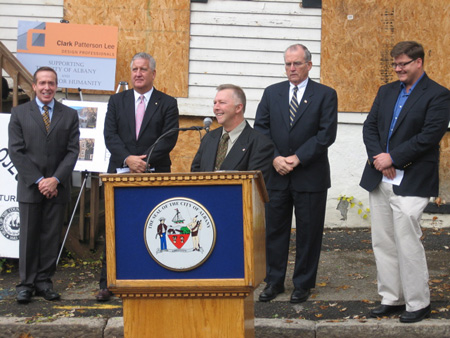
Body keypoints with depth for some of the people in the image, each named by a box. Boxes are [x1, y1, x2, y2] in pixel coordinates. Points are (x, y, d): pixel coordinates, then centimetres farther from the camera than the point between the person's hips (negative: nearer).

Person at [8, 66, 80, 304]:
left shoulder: (69, 115, 7)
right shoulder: (19, 113, 4)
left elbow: (73, 151, 1)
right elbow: (16, 151, -2)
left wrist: (55, 179, -11)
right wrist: (38, 180, -11)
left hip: (57, 187, 1)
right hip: (29, 187, -1)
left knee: (51, 237, 5)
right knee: (29, 236, 3)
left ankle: (44, 281, 13)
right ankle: (26, 284, 10)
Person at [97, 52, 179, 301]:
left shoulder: (167, 103, 7)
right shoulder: (116, 101, 14)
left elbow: (169, 139, -3)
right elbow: (110, 135, 3)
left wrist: (146, 160, -14)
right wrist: (128, 159, -13)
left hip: (155, 175, -2)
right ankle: (107, 283, 7)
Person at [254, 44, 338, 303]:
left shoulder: (325, 95, 0)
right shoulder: (272, 93, 10)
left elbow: (327, 133, -8)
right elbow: (261, 129, 5)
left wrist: (297, 158, -15)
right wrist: (275, 158, -9)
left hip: (311, 176, -3)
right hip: (276, 174, 3)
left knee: (309, 232, 5)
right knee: (274, 229, 8)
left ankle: (304, 284, 17)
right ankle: (274, 281, 19)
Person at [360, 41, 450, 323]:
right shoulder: (386, 92, 15)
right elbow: (370, 127, 10)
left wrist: (393, 158, -16)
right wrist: (377, 157, -7)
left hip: (411, 182, -7)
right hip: (379, 180, 7)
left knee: (408, 244, -5)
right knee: (383, 243, 10)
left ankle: (419, 303, 10)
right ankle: (392, 299, 22)